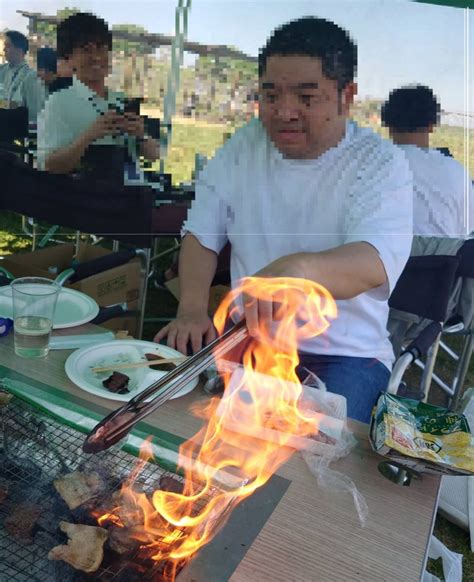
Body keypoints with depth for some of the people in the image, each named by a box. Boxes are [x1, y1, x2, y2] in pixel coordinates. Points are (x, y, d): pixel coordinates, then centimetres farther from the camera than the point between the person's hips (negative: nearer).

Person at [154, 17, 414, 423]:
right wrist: (193, 308, -13)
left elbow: (376, 263, -26)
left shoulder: (382, 164, -8)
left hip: (346, 352, -3)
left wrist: (297, 268, -48)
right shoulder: (245, 144, 6)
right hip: (248, 334, 4)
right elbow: (201, 233, 6)